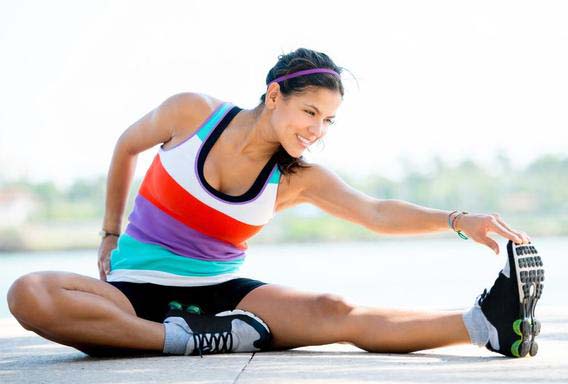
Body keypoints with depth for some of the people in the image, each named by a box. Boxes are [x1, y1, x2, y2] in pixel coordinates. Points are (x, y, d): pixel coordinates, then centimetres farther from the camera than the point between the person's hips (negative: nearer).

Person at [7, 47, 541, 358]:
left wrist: (458, 221, -28)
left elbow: (377, 213, -12)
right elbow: (127, 146, 11)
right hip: (137, 292, -1)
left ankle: (483, 323, -37)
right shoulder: (192, 113, -8)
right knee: (29, 295, -36)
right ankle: (184, 341, -38)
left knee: (335, 313, -27)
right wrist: (111, 234, 15)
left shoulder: (298, 179, -2)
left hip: (221, 294, 1)